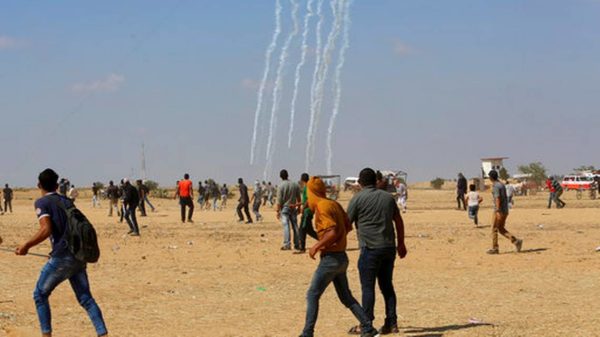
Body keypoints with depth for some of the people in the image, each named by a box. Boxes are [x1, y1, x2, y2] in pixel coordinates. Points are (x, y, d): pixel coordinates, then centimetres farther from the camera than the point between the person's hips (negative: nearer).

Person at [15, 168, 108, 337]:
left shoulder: (42, 202, -2)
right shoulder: (67, 202, 18)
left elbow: (46, 229, -16)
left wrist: (26, 246, -9)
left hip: (61, 258, -6)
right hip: (79, 257, 6)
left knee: (40, 295, 11)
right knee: (86, 298, 9)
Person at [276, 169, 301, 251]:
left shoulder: (281, 186, -10)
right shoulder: (295, 185, 2)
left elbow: (279, 200, -11)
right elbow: (298, 198, 8)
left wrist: (278, 211, -6)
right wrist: (298, 207, 20)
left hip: (284, 208, -4)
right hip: (293, 208, 4)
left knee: (286, 226, -6)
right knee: (295, 226, 9)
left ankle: (287, 244, -12)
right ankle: (297, 244, 12)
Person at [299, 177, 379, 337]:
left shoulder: (322, 208, -16)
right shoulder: (334, 204, 10)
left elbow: (333, 232, -26)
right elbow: (348, 227, 16)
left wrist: (316, 246, -17)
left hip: (330, 259, -9)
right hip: (341, 256, 9)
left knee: (312, 295, -2)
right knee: (346, 297, 14)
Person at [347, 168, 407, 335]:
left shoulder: (358, 199, -5)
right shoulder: (388, 197, 11)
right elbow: (398, 221, 16)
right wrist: (401, 243, 24)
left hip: (370, 248, -5)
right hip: (389, 247, 5)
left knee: (368, 287, 0)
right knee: (387, 285, 12)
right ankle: (391, 322, 11)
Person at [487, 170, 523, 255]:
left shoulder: (495, 186, -14)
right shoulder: (502, 185, 14)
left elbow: (497, 199, -22)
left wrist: (498, 211, -26)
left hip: (499, 210, -9)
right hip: (505, 210, 9)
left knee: (494, 229, 1)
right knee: (501, 229, 13)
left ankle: (494, 248, 5)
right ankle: (516, 241, 1)